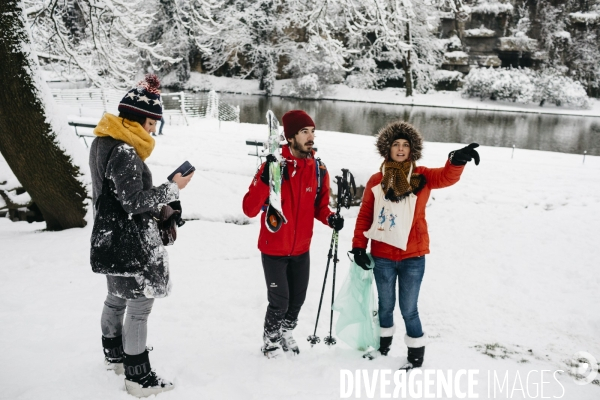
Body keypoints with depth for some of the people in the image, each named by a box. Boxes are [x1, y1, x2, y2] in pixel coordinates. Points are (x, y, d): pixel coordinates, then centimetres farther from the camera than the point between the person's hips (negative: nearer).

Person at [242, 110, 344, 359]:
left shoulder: (319, 169, -4)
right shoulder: (273, 166, -19)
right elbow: (249, 210, -22)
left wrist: (330, 218, -13)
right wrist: (264, 180, -37)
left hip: (301, 250, 5)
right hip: (274, 249, -5)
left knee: (298, 298, 16)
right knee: (279, 301, 0)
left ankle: (285, 334, 44)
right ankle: (270, 341, 29)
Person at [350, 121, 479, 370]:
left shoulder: (422, 177, -2)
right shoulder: (376, 181, 1)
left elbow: (446, 177, -22)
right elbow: (364, 216, 5)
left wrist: (457, 161, -43)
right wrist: (358, 247, 0)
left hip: (412, 257, -2)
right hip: (382, 257, 2)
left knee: (408, 309, 4)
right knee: (385, 305, 18)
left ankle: (416, 354, 24)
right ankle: (383, 344, 40)